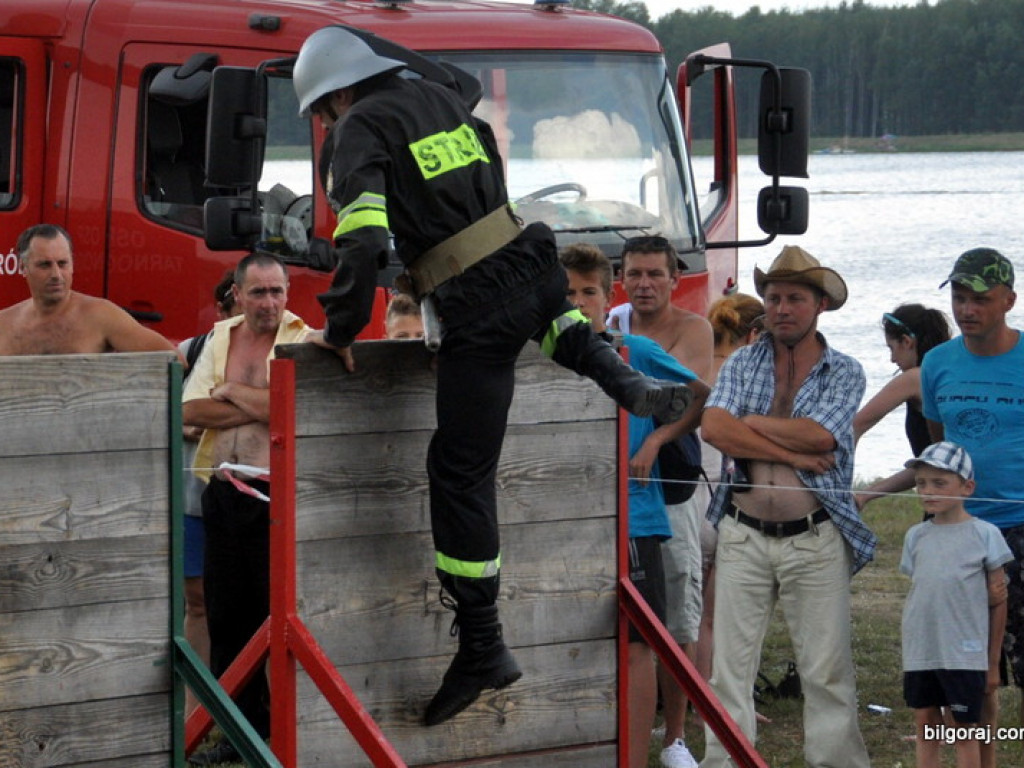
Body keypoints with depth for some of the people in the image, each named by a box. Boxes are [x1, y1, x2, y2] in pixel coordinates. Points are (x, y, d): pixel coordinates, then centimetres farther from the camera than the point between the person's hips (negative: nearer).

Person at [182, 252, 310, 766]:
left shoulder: (302, 341, -5)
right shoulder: (220, 338, 12)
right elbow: (191, 411, 1)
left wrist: (232, 390, -5)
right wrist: (257, 408, -9)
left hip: (277, 497, -6)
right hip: (223, 493, 6)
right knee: (227, 616, 10)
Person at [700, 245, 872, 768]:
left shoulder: (844, 373, 4)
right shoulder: (742, 364, 9)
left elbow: (818, 435, -13)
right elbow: (713, 428, -8)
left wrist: (750, 422, -3)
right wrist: (792, 453, -11)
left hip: (815, 539, -2)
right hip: (743, 537, 2)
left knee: (827, 670, 0)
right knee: (729, 665, 2)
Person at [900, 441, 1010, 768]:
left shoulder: (985, 535, -3)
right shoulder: (916, 536, 9)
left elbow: (998, 603, 0)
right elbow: (915, 594, 13)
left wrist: (993, 663, 1)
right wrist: (909, 655, 8)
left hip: (964, 655, -4)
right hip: (920, 653, 4)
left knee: (964, 730, 2)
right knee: (926, 728, 9)